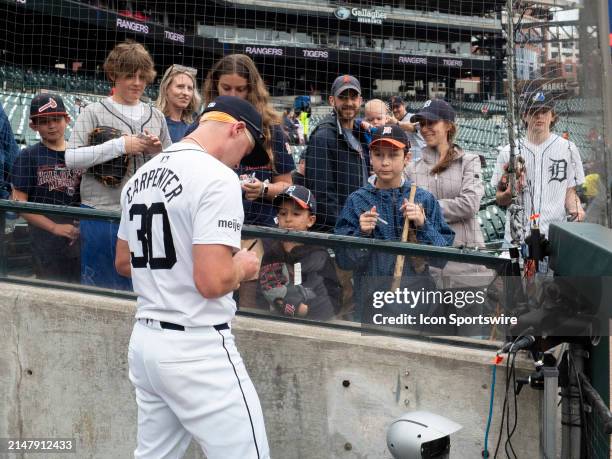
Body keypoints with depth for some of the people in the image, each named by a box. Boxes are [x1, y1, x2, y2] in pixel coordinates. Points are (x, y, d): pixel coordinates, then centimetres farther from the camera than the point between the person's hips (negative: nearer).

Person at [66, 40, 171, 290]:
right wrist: (121, 145, -15)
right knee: (100, 283, 5)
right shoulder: (94, 113, -1)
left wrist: (157, 151, -3)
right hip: (101, 212, -3)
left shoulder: (156, 116, 12)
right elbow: (71, 158, -11)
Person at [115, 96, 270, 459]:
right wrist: (243, 266, -4)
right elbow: (212, 282, -23)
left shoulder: (140, 177, 11)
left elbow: (123, 262, 21)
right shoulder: (217, 177, -15)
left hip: (144, 342, 9)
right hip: (198, 350, -9)